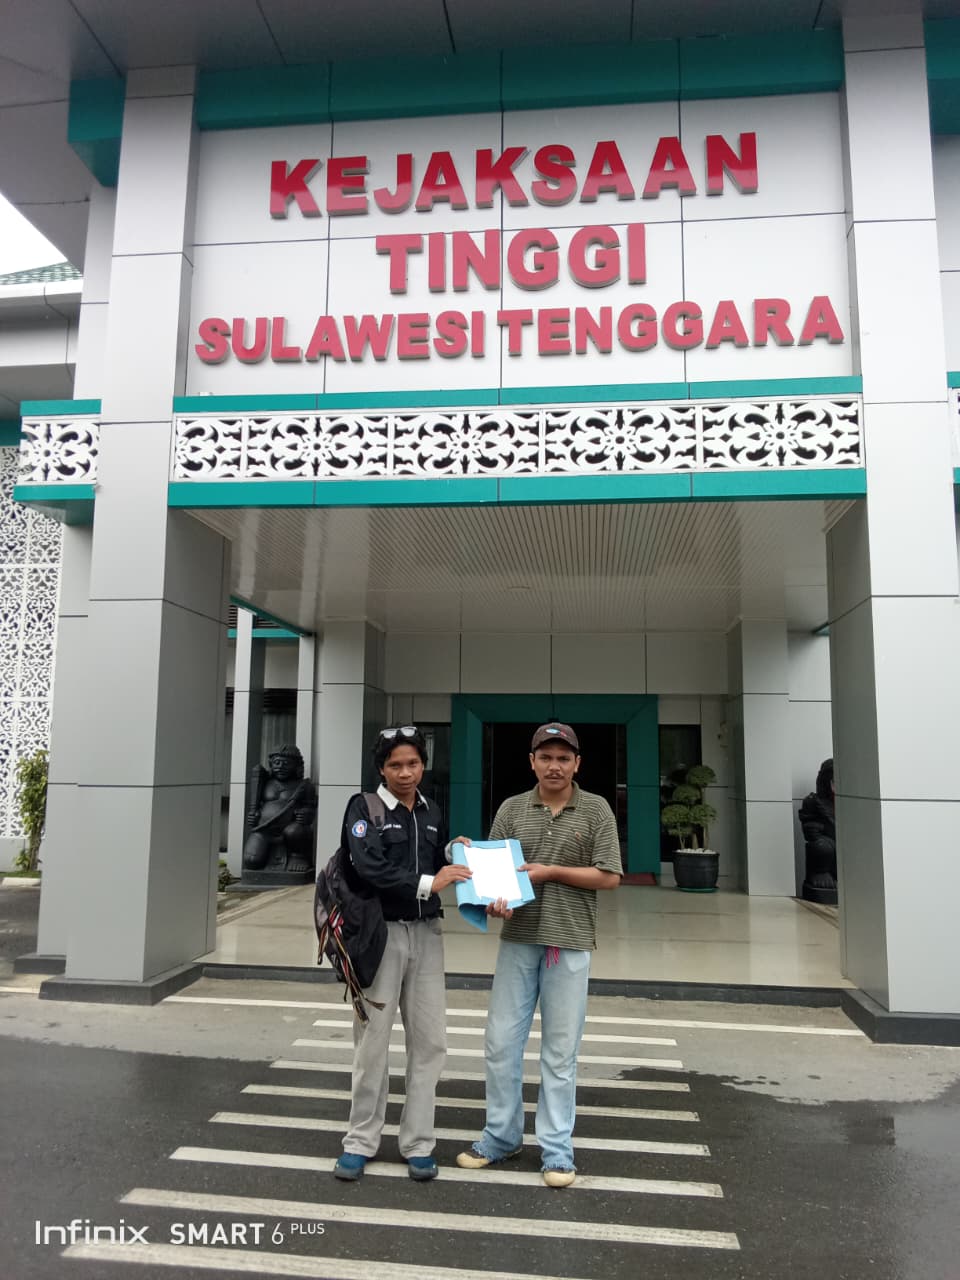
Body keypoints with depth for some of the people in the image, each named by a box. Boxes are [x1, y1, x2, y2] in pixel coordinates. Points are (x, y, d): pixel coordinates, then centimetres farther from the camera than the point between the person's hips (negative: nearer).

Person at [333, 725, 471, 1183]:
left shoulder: (432, 813, 10)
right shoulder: (364, 808, -7)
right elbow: (370, 869, -20)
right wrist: (427, 883, -23)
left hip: (425, 933, 4)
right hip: (381, 933, -4)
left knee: (429, 1040, 6)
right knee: (373, 1040, 7)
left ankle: (418, 1144, 19)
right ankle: (361, 1142, 22)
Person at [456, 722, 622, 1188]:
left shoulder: (596, 810, -2)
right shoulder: (511, 809, 5)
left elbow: (610, 876, -6)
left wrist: (550, 871, -12)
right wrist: (496, 898, -17)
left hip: (570, 943, -2)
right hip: (517, 940, 3)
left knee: (560, 1050, 7)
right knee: (501, 1041, 8)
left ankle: (557, 1148, 21)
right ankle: (501, 1134, 27)